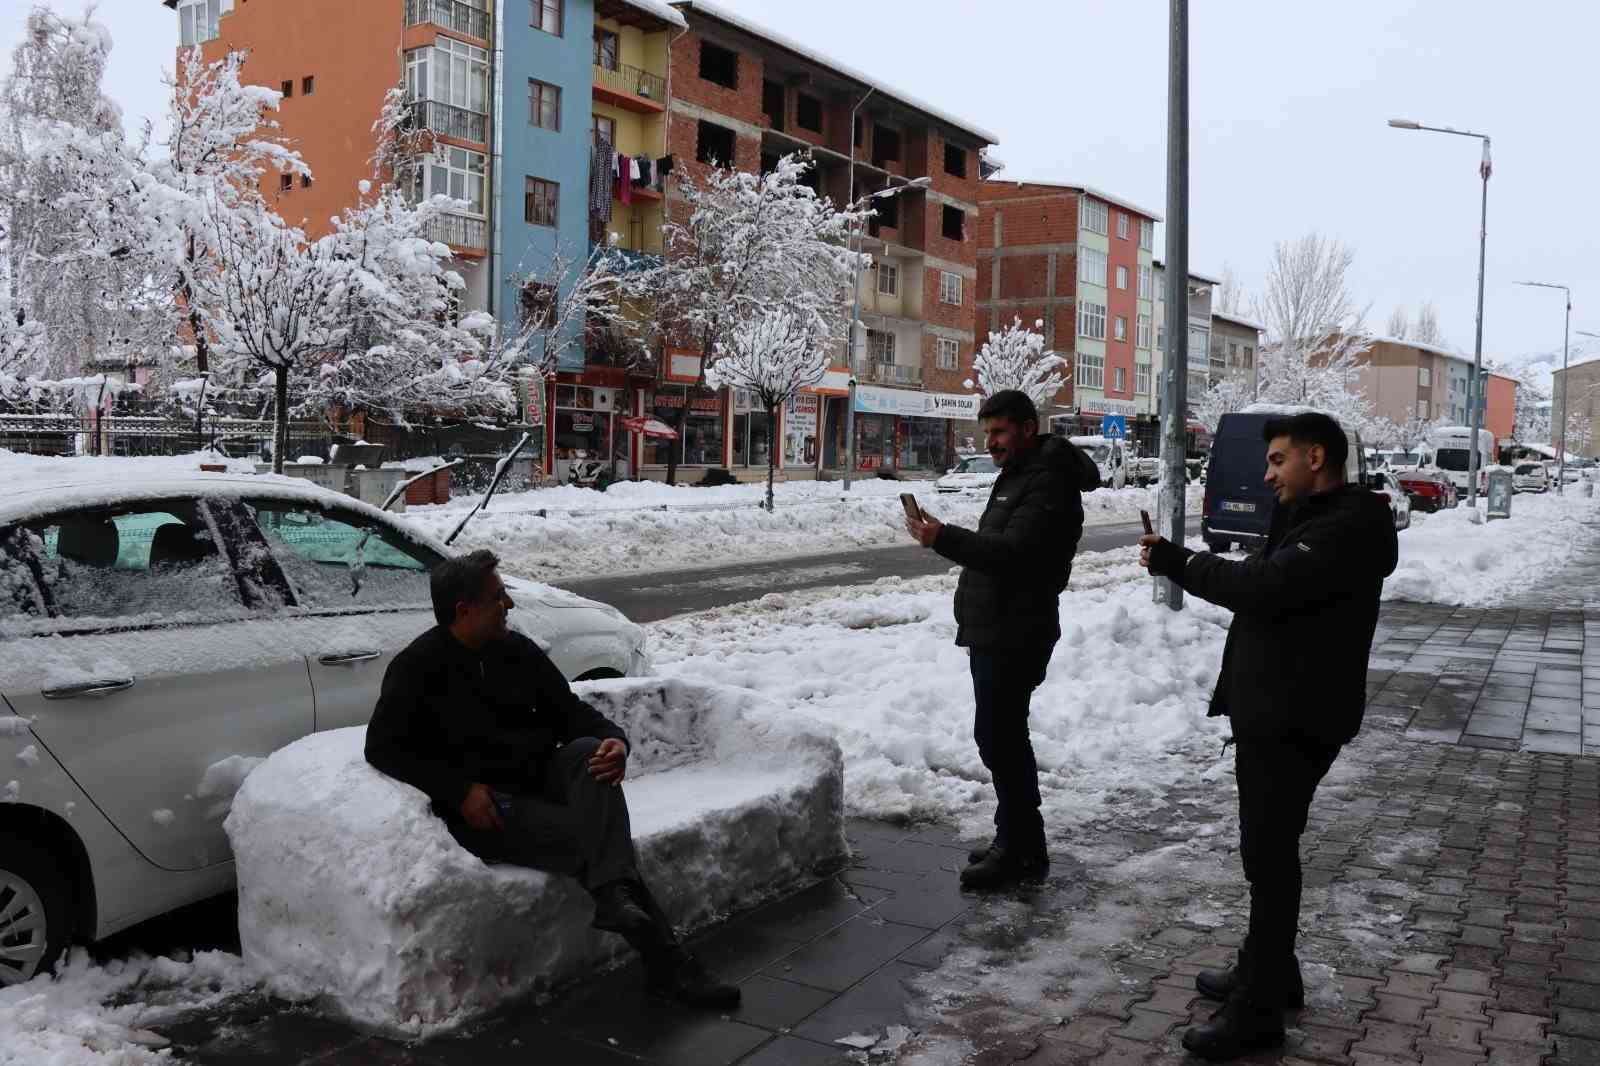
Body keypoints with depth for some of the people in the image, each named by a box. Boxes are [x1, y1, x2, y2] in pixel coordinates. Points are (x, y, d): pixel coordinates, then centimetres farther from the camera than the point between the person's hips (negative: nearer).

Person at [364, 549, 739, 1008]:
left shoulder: (516, 650, 10)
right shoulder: (418, 668, -6)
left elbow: (569, 711, 11)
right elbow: (382, 746, -11)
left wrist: (614, 739, -12)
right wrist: (461, 790, -21)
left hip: (541, 777, 5)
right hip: (487, 807, -5)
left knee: (587, 751, -28)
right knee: (594, 838, -25)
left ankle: (614, 898, -40)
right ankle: (667, 963, -21)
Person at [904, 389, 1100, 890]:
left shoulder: (1048, 482, -16)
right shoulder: (1018, 475, 18)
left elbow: (1013, 552, -28)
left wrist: (944, 538, -36)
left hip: (1014, 636, -11)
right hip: (994, 631, 11)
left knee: (999, 738, -8)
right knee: (1004, 737, 15)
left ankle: (1022, 852, 1)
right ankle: (1017, 841, 25)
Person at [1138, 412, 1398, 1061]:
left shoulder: (1347, 527, -18)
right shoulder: (1317, 519, 17)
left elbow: (1264, 587, -29)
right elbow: (1265, 590, 13)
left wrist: (1178, 562, -19)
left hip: (1294, 721, -11)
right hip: (1271, 713, 11)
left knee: (1269, 856, -4)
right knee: (1267, 851, 19)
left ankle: (1258, 1010, 6)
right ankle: (1268, 972, 34)